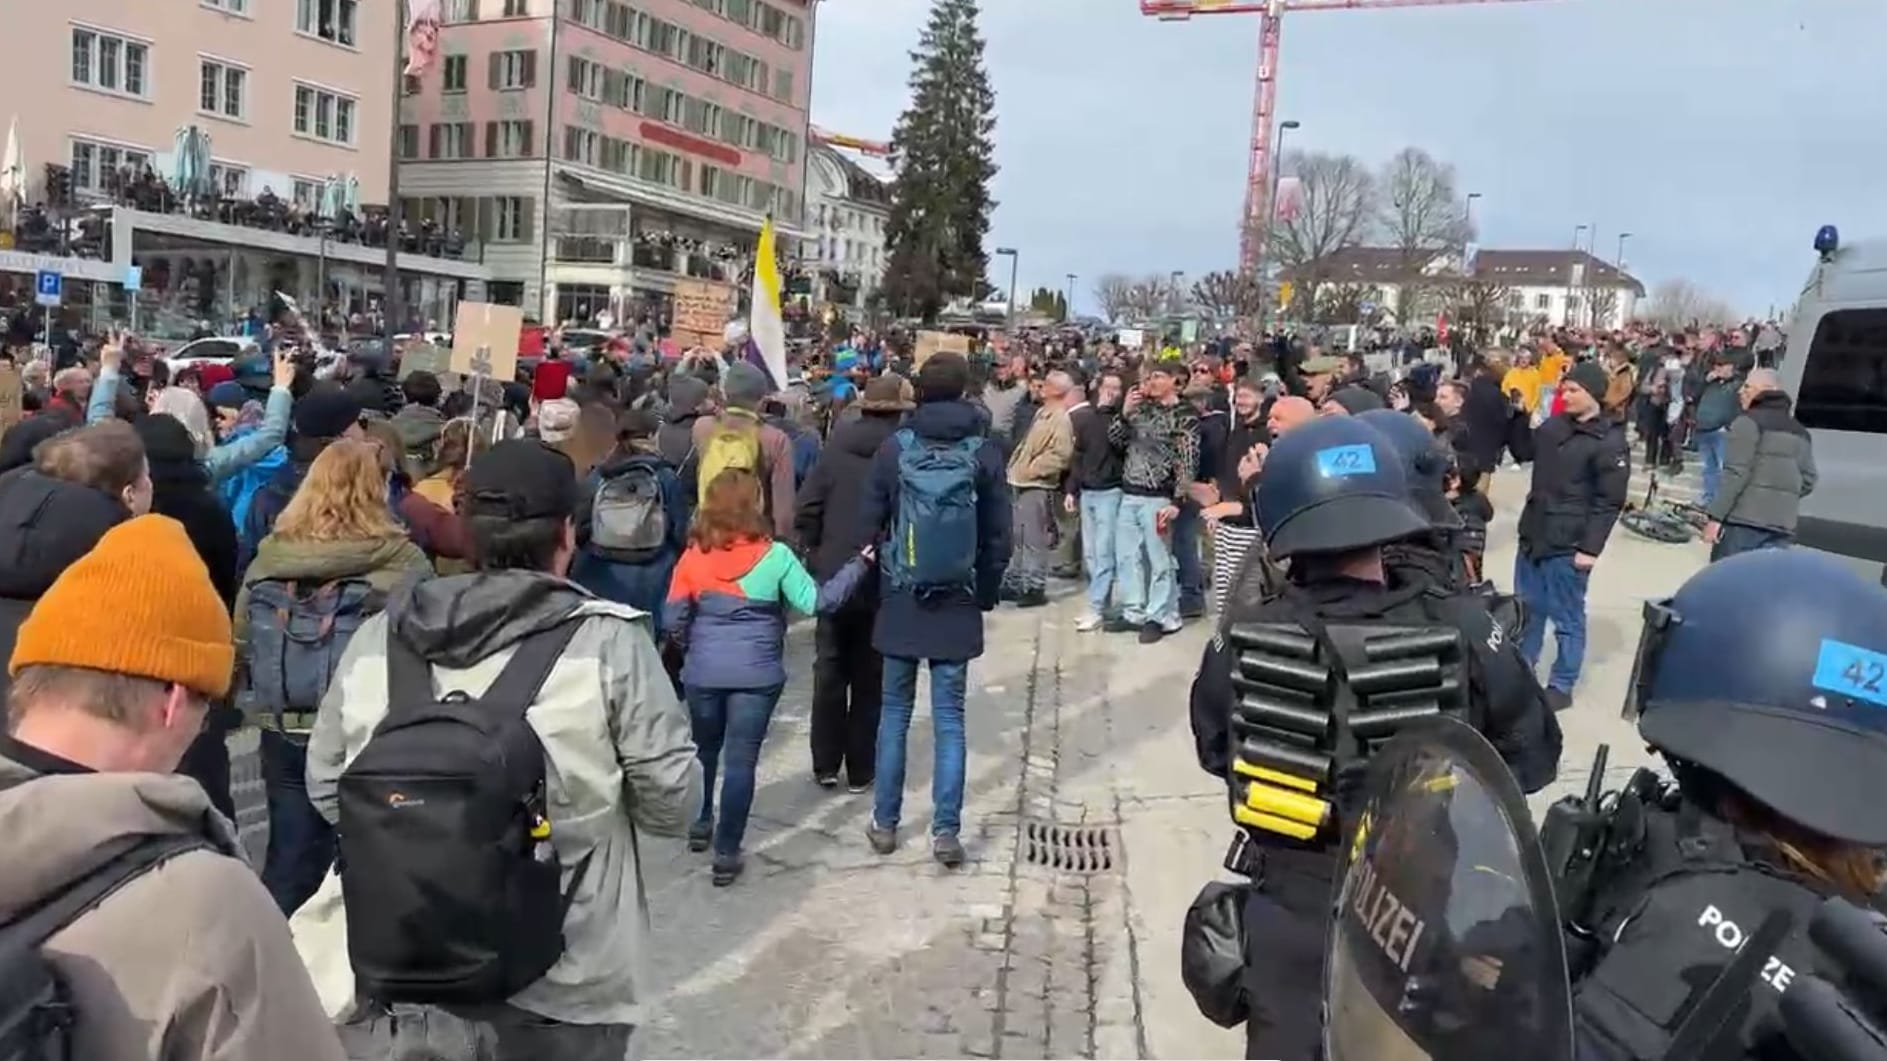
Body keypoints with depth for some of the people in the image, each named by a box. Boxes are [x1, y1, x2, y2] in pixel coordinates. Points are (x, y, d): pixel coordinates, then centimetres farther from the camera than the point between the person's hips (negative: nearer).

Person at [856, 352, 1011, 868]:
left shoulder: (895, 447, -6)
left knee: (895, 713, 12)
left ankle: (885, 824, 18)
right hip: (958, 604, 0)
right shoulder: (985, 451, -5)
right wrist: (986, 593, 10)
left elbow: (869, 525, -2)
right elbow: (999, 536, -2)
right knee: (949, 718, 6)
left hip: (900, 600, 0)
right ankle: (945, 831, 6)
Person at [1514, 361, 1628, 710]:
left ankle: (1561, 687, 15)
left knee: (1566, 617, 4)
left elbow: (1609, 501, -16)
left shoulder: (1609, 442, -15)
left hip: (1568, 545, -8)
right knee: (1527, 609, 19)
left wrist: (1591, 547, -19)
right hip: (1533, 533, 8)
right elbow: (1525, 452, 25)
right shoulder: (1554, 425, 7)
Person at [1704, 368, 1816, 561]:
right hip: (1782, 524, 7)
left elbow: (1736, 474, -13)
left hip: (1744, 521, -7)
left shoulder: (1749, 423, -4)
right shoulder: (1800, 432, 19)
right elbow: (1808, 480, 15)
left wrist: (1716, 516, -14)